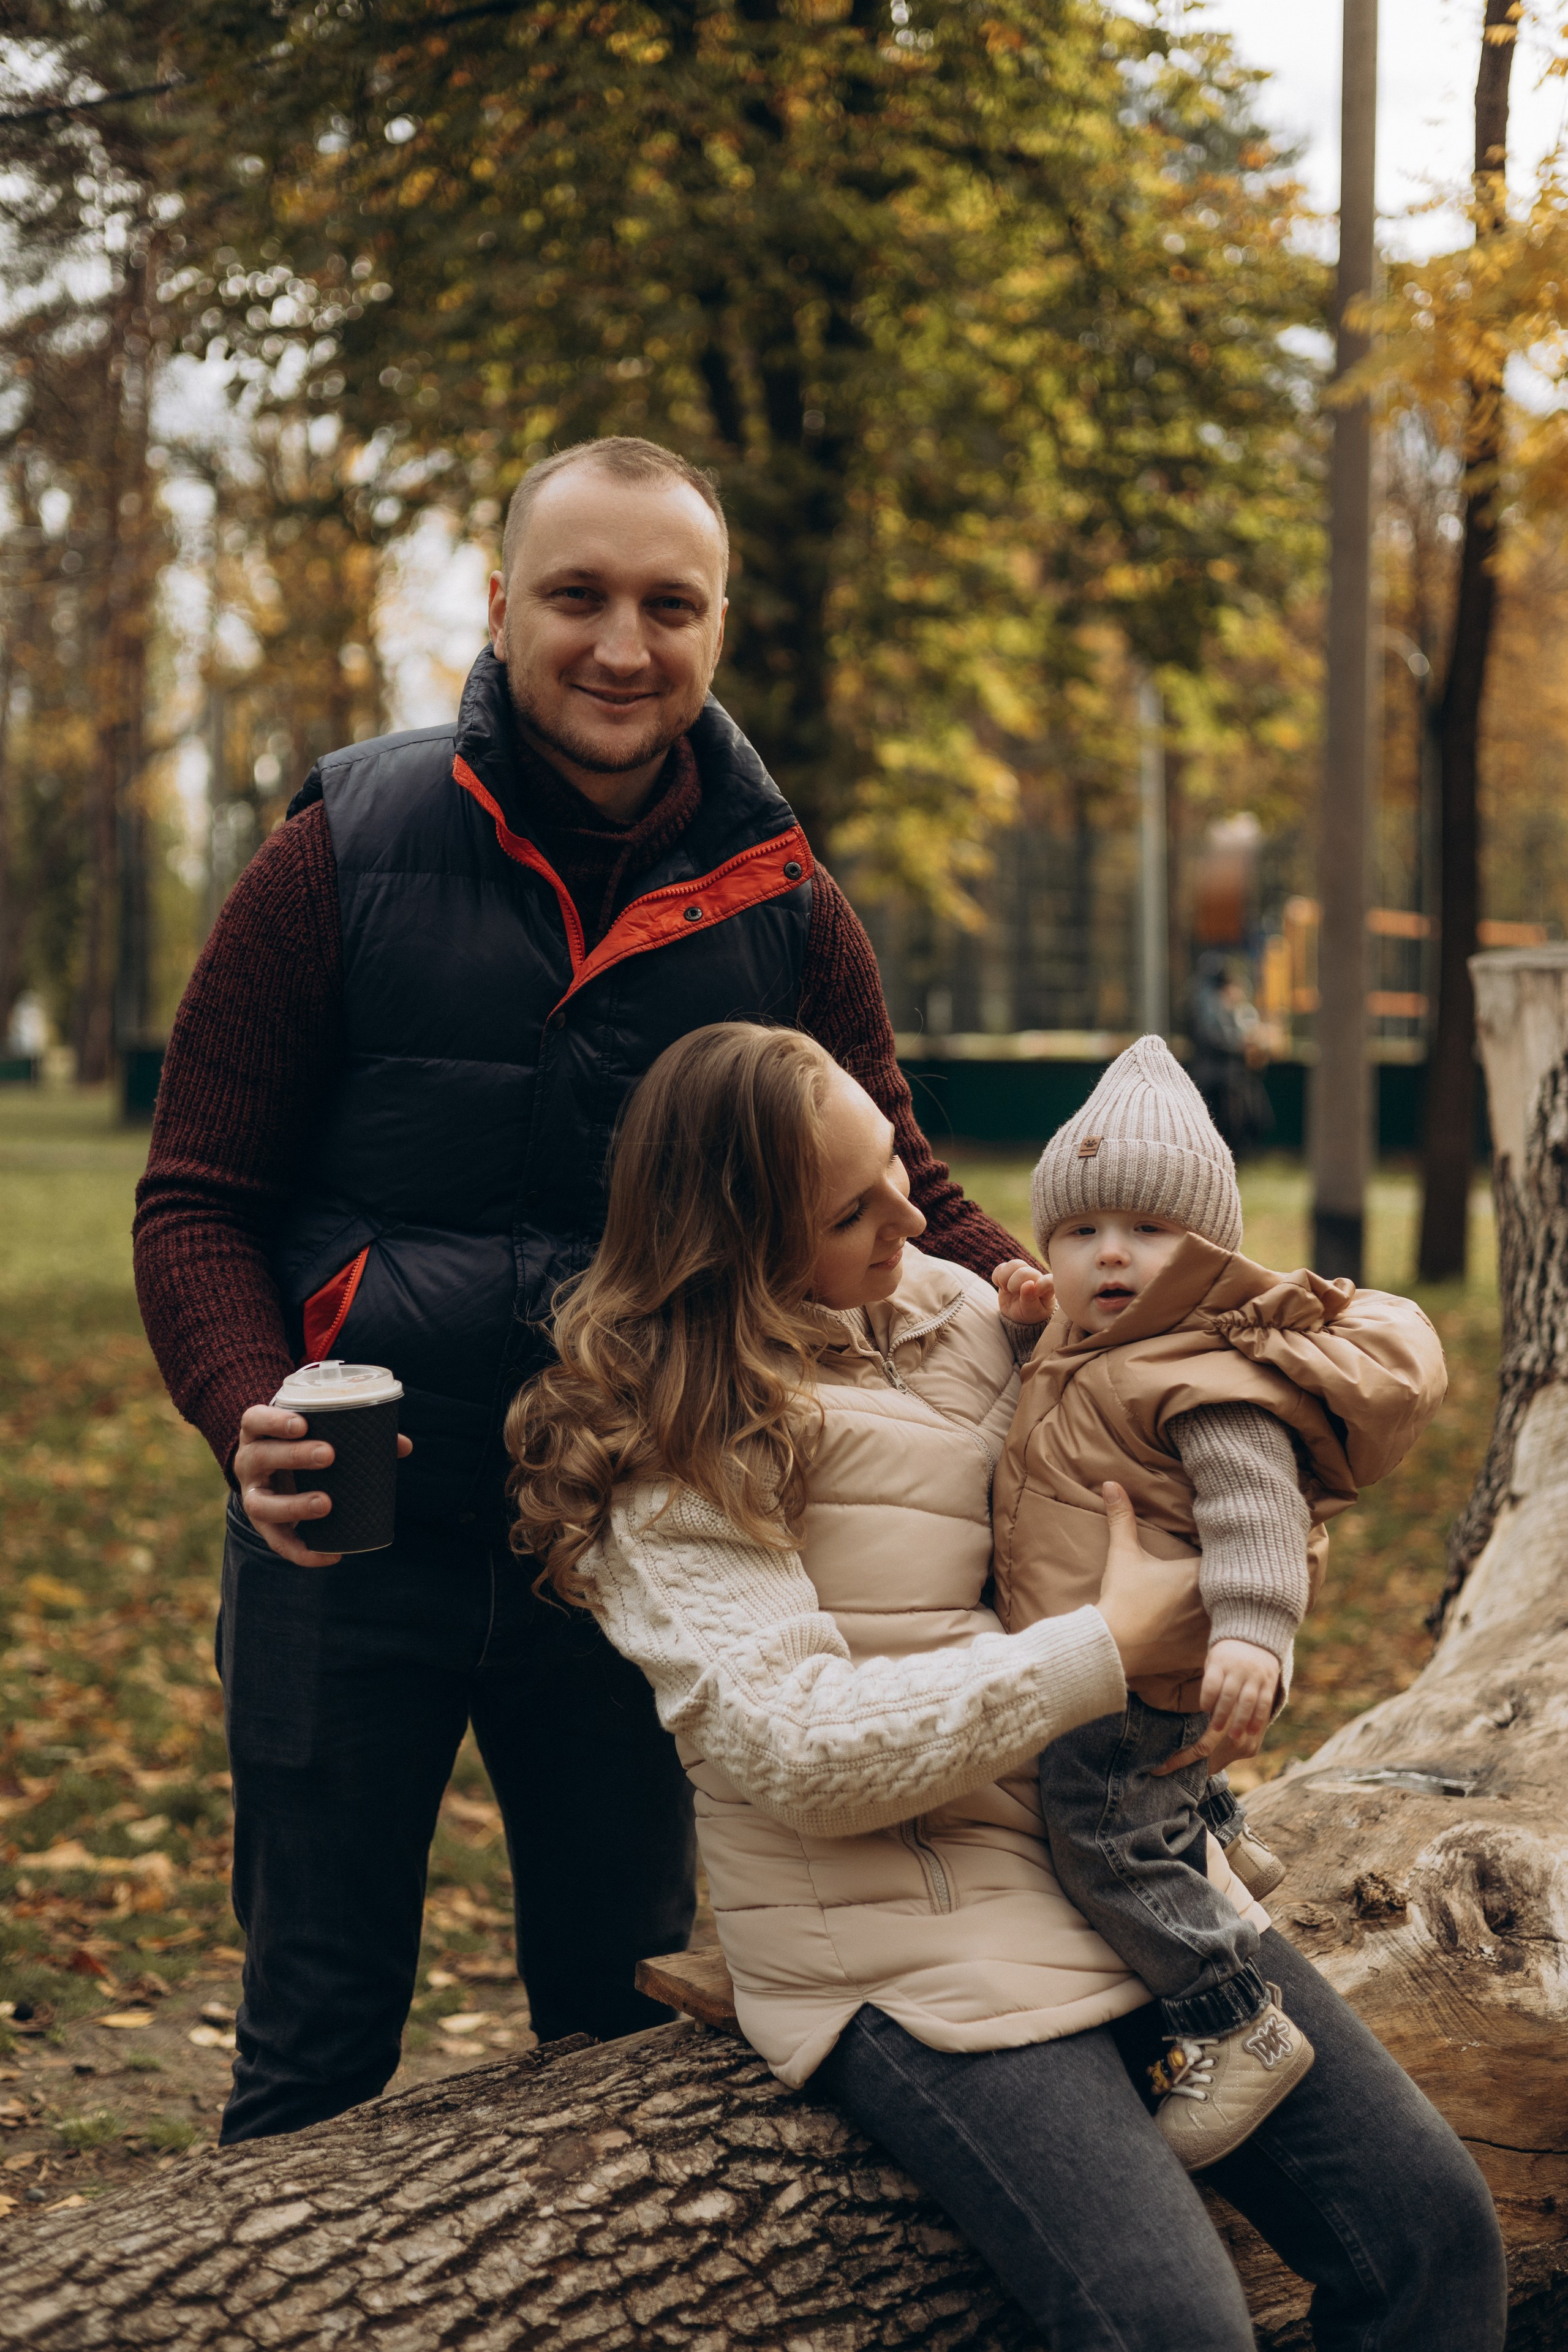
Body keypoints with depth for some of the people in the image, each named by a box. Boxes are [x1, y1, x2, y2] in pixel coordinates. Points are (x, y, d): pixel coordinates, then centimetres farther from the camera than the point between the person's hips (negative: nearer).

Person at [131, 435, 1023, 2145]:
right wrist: (254, 1419, -23)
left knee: (623, 2021, 16)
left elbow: (900, 1200, 4)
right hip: (350, 1543, -2)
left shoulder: (779, 907, 1)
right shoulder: (344, 861, -6)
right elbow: (196, 1200, -4)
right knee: (318, 2039, 10)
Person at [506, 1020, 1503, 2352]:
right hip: (911, 1943, -7)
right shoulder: (674, 1455, -10)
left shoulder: (956, 1308, 12)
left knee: (1435, 2224, -7)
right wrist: (1112, 1648, -18)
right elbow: (800, 1754, -19)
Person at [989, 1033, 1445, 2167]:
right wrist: (1038, 1311, 15)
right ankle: (1217, 1839, 56)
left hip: (1147, 1675, -10)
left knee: (1111, 1844, -11)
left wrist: (1251, 1631, -43)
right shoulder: (1086, 1351, 11)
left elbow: (1255, 1508, -29)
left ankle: (1239, 2028, -3)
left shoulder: (1212, 1378, -21)